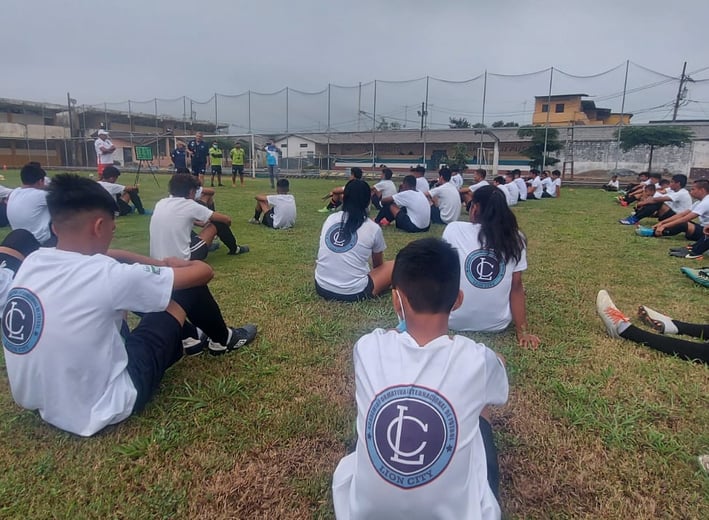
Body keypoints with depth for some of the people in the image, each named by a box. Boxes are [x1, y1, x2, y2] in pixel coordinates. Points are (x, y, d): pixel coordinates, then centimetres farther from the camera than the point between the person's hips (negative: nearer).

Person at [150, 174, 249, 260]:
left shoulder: (161, 203, 8)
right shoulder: (189, 205, -9)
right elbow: (227, 219, 0)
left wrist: (200, 223, 35)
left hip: (158, 261, 7)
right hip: (181, 261, -7)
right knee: (218, 223, 6)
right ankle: (234, 249, 30)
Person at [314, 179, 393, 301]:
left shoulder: (330, 219, 5)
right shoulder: (373, 228, -4)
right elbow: (378, 264, 14)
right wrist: (372, 272, 37)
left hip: (322, 287, 3)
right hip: (353, 293, -3)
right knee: (393, 266, 13)